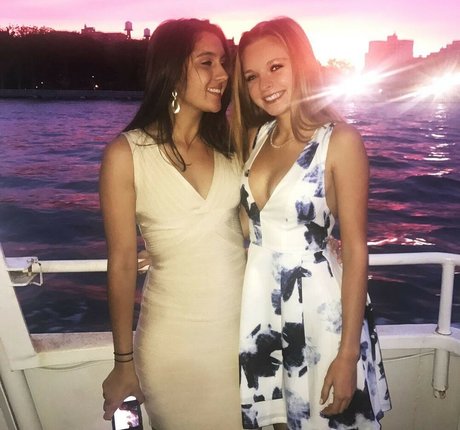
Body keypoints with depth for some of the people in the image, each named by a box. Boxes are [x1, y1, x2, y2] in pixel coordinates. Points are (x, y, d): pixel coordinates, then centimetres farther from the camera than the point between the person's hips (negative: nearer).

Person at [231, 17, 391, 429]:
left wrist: (348, 353, -15)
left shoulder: (340, 139, -12)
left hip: (319, 306, -5)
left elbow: (356, 251, -13)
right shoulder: (256, 135, 6)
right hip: (260, 302, 5)